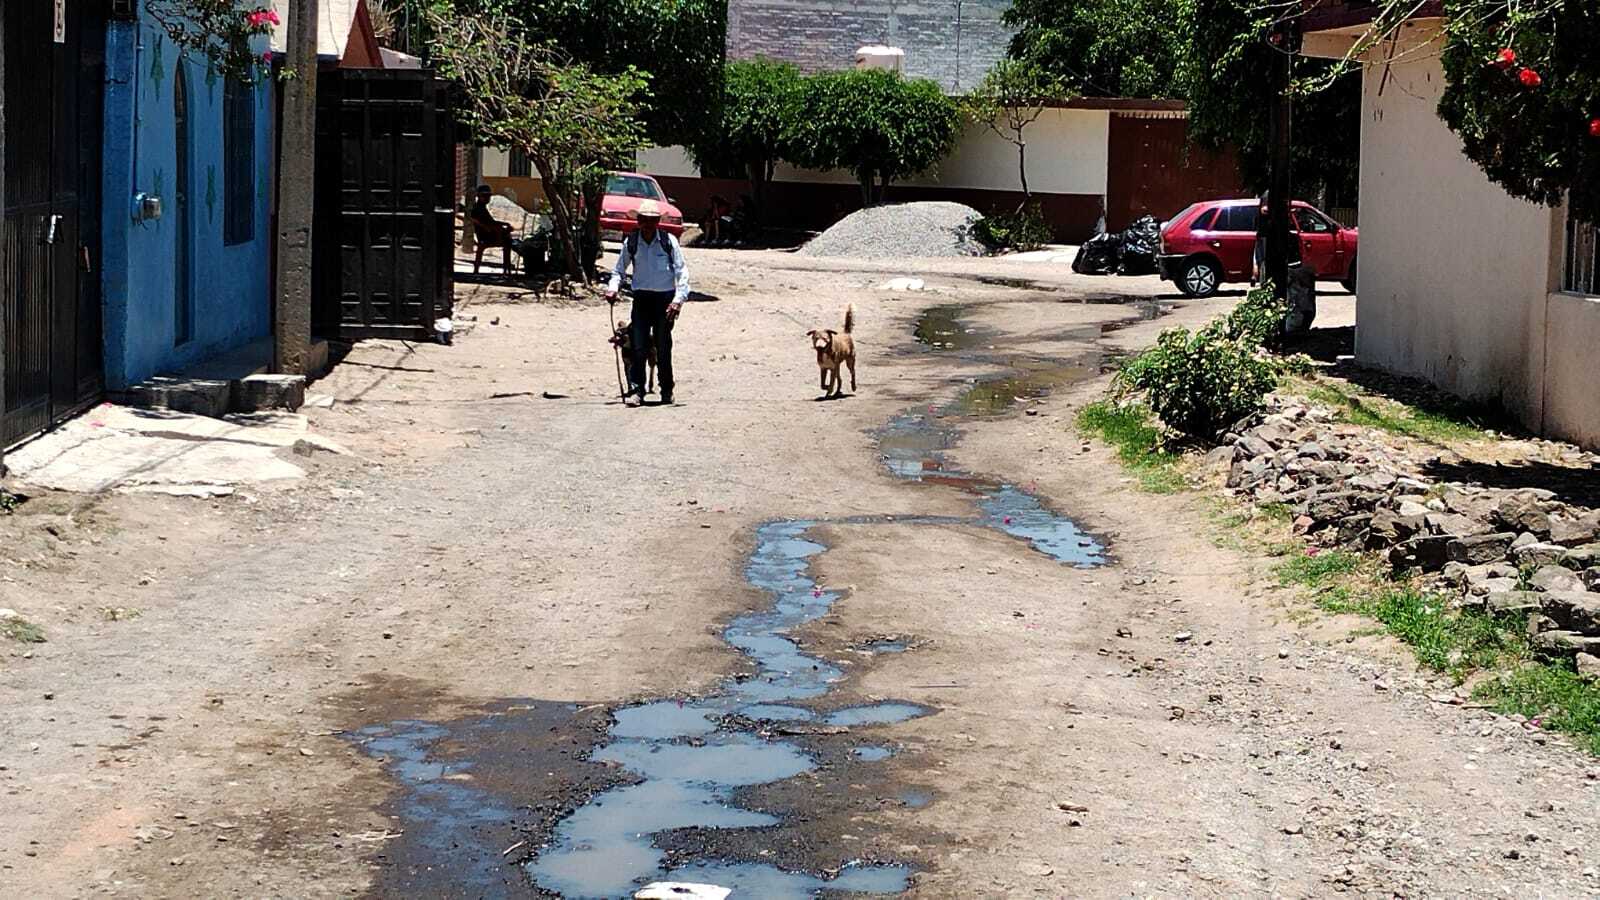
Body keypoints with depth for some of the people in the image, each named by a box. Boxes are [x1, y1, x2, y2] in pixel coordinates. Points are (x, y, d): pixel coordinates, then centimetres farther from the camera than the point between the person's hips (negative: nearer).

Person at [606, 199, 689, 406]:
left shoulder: (669, 241, -3)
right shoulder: (631, 242, 2)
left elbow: (681, 271, -3)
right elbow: (619, 269, 12)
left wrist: (679, 299, -14)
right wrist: (613, 288, -7)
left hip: (665, 299, -1)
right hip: (641, 298, 1)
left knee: (663, 347, 5)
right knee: (638, 346, -7)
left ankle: (667, 391, 17)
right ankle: (636, 391, -5)